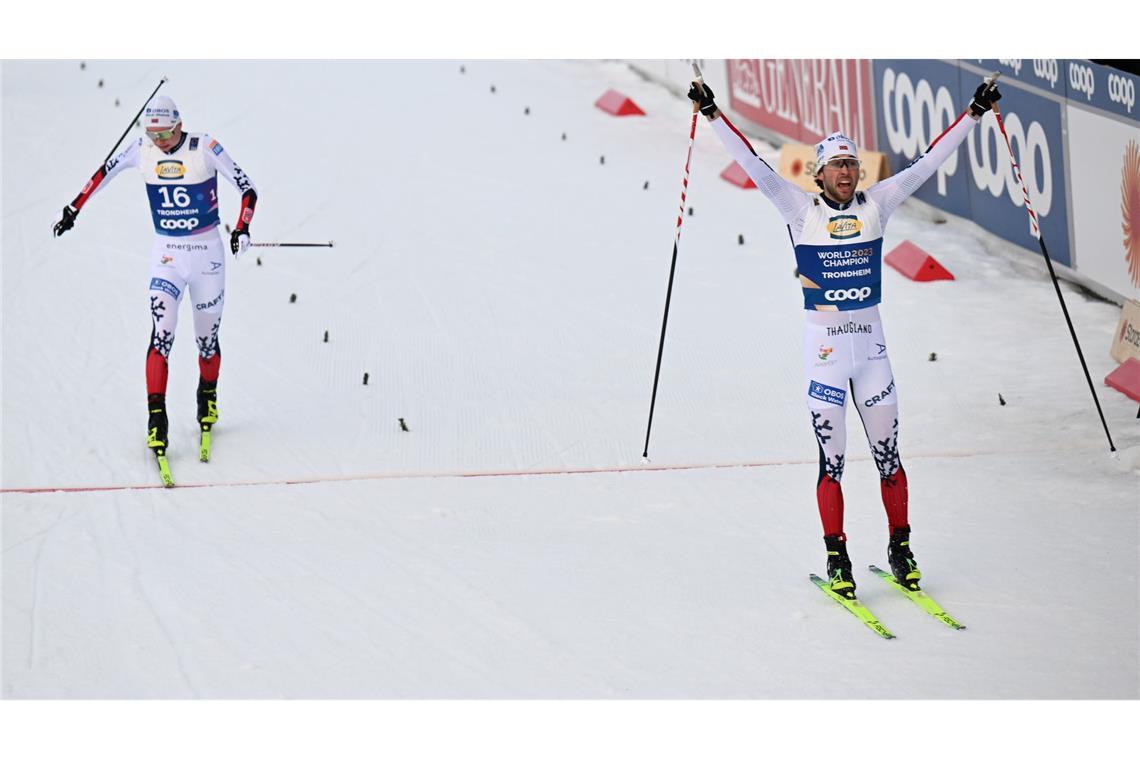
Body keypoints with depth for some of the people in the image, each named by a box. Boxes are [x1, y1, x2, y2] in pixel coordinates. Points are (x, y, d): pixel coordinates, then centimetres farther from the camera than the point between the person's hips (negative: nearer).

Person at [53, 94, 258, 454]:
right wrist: (74, 208, 13)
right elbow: (105, 171, 12)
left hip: (207, 253, -1)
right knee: (162, 334, -16)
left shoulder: (205, 148, -14)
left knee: (207, 340, 9)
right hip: (166, 255, 1)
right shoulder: (142, 150, -5)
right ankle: (156, 419, -16)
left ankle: (208, 396, 38)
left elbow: (247, 188, -10)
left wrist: (242, 228, -25)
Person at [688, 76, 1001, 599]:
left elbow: (927, 164, 5)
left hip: (871, 344, 2)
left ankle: (900, 549, 18)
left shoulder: (875, 205, 3)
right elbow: (753, 166, -9)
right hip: (824, 344, -2)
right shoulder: (802, 210, -3)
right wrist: (713, 117, -17)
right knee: (831, 457, 0)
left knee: (888, 452, 6)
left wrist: (973, 115, 3)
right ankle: (836, 558, 7)